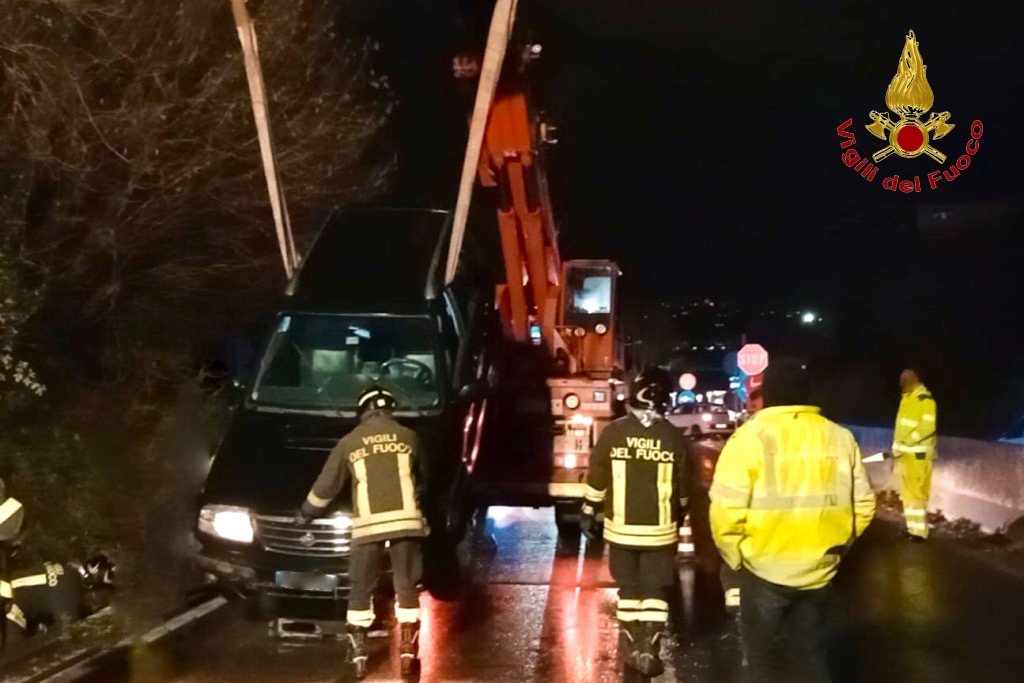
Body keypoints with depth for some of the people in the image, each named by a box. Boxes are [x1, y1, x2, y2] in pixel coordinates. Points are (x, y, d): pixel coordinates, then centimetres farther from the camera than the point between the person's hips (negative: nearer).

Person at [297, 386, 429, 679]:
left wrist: (306, 513, 31)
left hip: (368, 525, 0)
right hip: (406, 521, 1)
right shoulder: (408, 437, 9)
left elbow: (327, 484, 15)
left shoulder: (350, 441, 8)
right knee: (407, 589, 9)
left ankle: (358, 654, 9)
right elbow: (422, 480, 22)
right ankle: (408, 652, 7)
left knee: (360, 590, 11)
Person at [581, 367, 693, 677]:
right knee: (655, 592, 9)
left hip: (620, 528, 1)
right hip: (660, 530, 0)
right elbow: (683, 489, 4)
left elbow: (596, 479, -2)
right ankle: (648, 651, 3)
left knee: (629, 590, 13)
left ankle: (634, 649, 17)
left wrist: (588, 514, 11)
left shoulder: (612, 433, -8)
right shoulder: (675, 438, -6)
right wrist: (678, 519, 21)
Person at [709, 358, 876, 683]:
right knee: (812, 651, 21)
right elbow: (863, 506, 4)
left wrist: (736, 556, -2)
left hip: (766, 570, -4)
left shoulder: (750, 437, -14)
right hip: (819, 570, 4)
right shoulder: (841, 438, 1)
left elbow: (726, 511, -18)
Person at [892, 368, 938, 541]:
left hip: (918, 454, -9)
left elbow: (927, 427, -21)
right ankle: (912, 527, 22)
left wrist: (902, 445, -20)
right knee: (907, 491, 14)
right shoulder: (907, 398, 14)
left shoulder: (925, 400, -14)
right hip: (904, 454, 9)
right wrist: (897, 449, 15)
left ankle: (920, 531, -3)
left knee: (916, 491, -7)